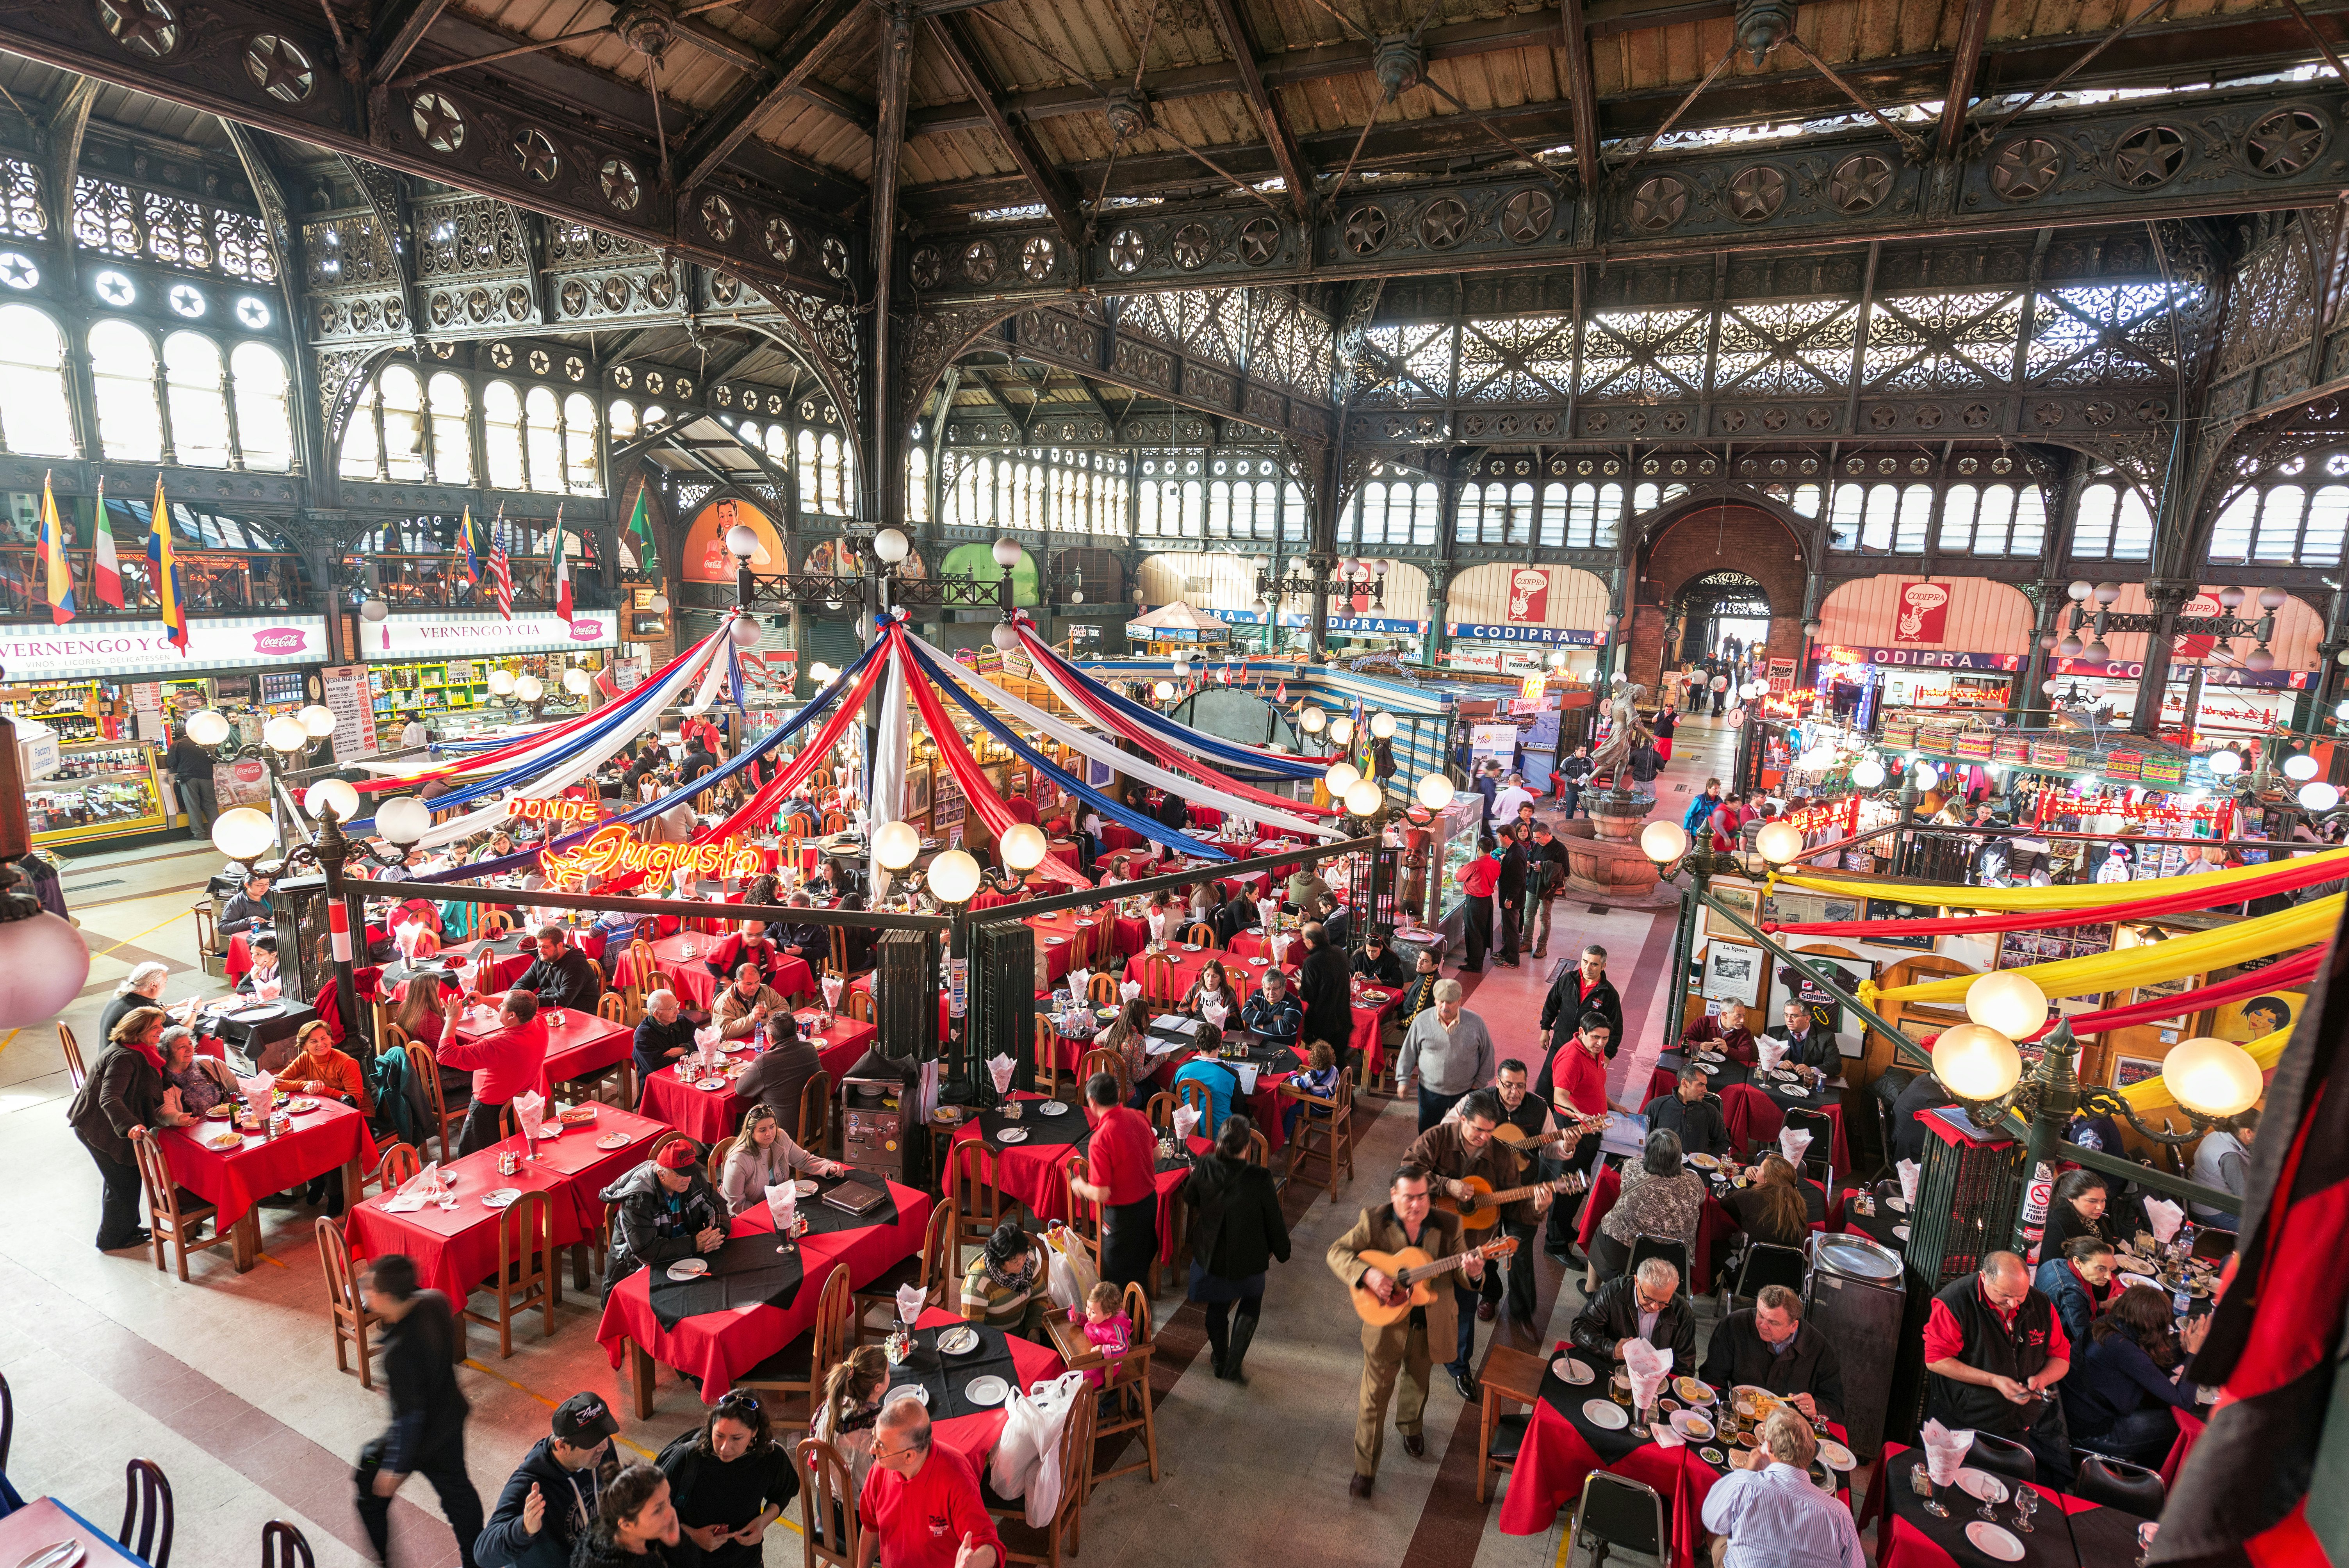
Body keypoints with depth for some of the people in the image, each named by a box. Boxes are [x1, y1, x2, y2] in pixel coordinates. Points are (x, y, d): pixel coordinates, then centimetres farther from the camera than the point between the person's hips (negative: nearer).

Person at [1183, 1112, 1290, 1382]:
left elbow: (1190, 1200, 1)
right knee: (1251, 1302, 26)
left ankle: (1220, 1359, 44)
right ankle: (1234, 1364, 23)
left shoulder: (1203, 1168, -21)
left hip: (1211, 1254, 3)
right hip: (1247, 1257, -2)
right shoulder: (1260, 1179, -29)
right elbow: (1274, 1221, -15)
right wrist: (1282, 1251, 4)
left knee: (1217, 1305, 27)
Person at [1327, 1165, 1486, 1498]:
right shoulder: (1374, 1222, -17)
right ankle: (1365, 1470, 26)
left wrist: (1472, 1272, -32)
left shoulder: (1448, 1225, -12)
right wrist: (1367, 1273, -31)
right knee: (1375, 1395, 8)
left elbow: (1458, 1273, -8)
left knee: (1418, 1381, 27)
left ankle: (1410, 1428, 59)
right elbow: (1337, 1252, -14)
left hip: (1430, 1324, 2)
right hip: (1386, 1323, -2)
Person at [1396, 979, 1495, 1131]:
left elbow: (1487, 1053, -1)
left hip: (1466, 1090, 0)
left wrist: (1480, 1082, 2)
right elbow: (1409, 1052, -2)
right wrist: (1403, 1079, -1)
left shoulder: (1475, 1022, -14)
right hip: (1430, 1090, 0)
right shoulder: (1422, 1021, -14)